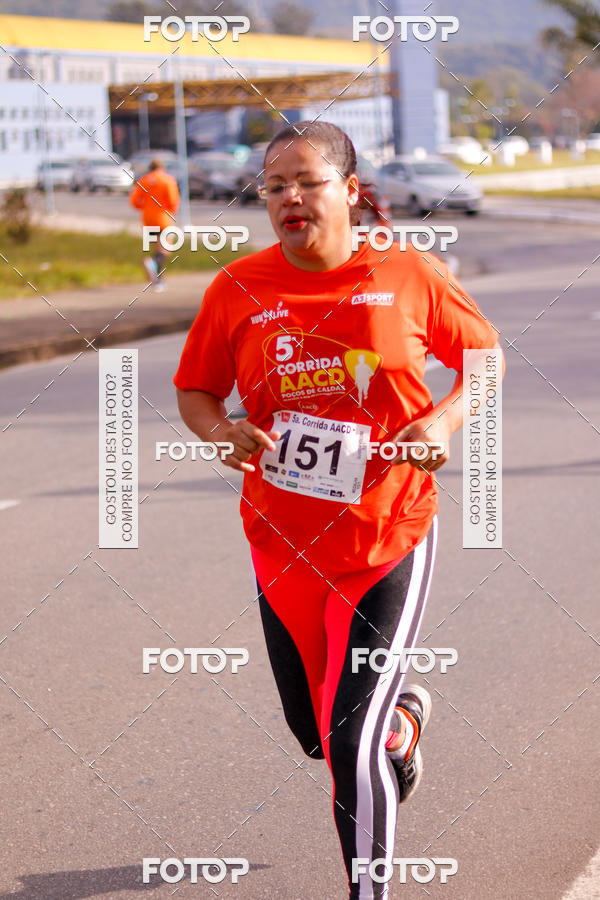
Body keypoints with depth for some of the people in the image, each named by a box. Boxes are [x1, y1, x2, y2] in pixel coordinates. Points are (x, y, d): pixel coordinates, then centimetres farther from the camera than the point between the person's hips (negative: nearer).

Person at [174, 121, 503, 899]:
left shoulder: (410, 275, -7)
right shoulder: (239, 289, -5)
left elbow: (483, 354, 6)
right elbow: (195, 389, 6)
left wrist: (446, 419, -12)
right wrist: (222, 433, -15)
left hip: (391, 540, -3)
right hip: (284, 545, 3)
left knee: (354, 745, -9)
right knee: (313, 731, 19)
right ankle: (402, 720, 56)